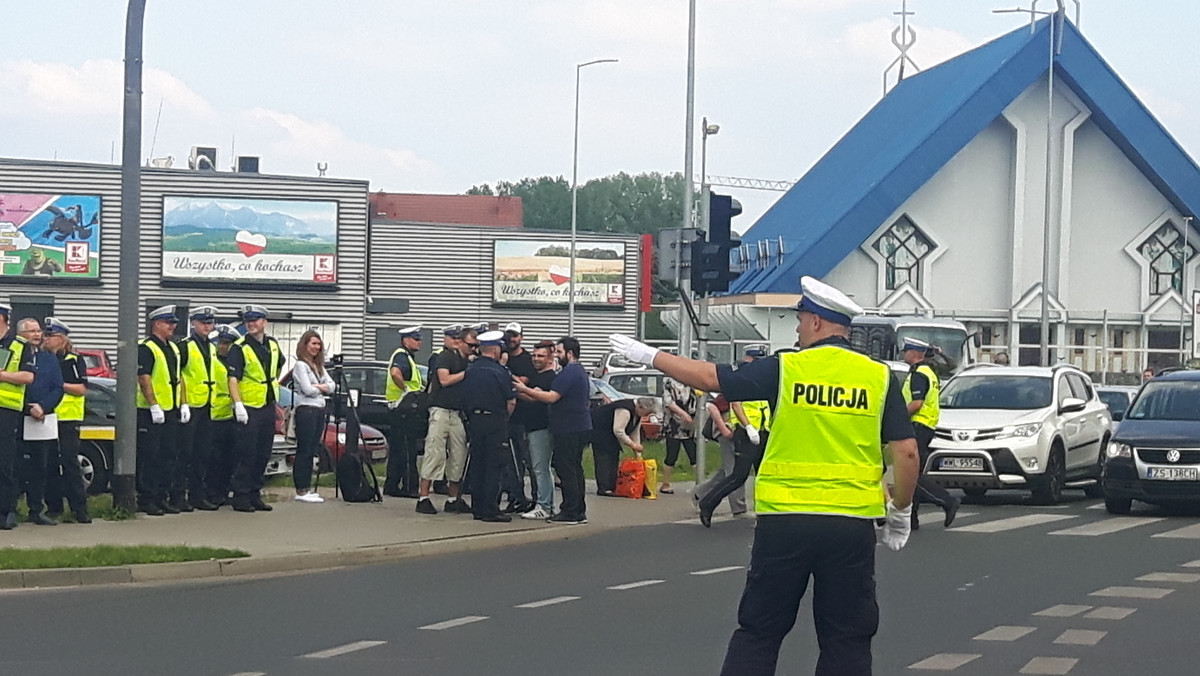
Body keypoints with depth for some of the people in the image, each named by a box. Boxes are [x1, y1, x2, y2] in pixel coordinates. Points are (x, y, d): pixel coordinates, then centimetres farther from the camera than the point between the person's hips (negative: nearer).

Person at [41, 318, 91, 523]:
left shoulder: (74, 361, 1)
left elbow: (82, 389, -6)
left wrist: (59, 385, -14)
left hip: (68, 419, -4)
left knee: (70, 462, -7)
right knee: (49, 464, 5)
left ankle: (79, 508, -5)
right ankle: (53, 506, 12)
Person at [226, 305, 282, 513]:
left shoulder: (272, 345, 9)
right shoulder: (240, 348, -11)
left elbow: (279, 365, 31)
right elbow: (233, 378, -19)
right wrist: (238, 404, -29)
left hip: (268, 407, 7)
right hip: (249, 408, -7)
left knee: (263, 455, 9)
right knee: (247, 455, -7)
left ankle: (255, 494, 17)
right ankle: (241, 497, -2)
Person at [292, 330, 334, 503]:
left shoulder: (319, 366, 19)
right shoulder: (300, 365, -6)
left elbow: (331, 386, 11)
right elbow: (307, 389, -15)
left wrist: (317, 386, -8)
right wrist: (323, 388, 2)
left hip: (319, 410, 8)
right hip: (305, 409, -8)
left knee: (312, 451, 8)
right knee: (304, 451, -7)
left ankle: (307, 487, 11)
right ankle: (301, 490, -8)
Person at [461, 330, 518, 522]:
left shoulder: (469, 371, 4)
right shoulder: (501, 372, -11)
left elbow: (464, 399, 8)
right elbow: (511, 402, -10)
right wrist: (504, 418, 7)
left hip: (475, 420, 5)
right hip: (496, 422, -5)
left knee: (478, 465, 12)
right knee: (493, 467, -2)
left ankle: (478, 508, 14)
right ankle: (490, 510, -4)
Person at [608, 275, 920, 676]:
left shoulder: (786, 369, -2)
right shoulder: (880, 377, 1)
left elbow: (709, 378, 2)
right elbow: (907, 452, -2)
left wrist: (650, 356, 14)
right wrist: (900, 513, 11)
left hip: (785, 520, -1)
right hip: (853, 523, 1)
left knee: (758, 632, 9)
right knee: (846, 640, 7)